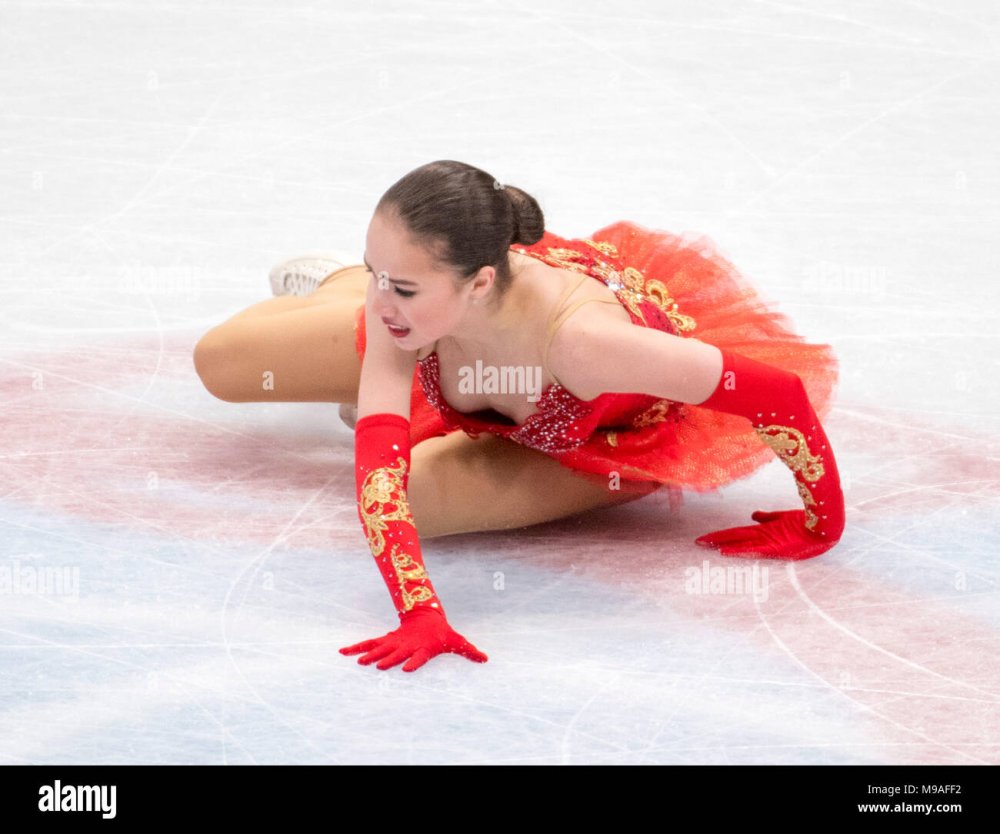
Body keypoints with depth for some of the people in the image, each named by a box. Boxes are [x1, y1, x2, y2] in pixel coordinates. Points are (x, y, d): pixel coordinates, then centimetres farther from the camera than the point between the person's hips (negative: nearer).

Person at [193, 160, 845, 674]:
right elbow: (379, 466, -42)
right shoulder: (392, 306, -37)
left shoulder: (576, 336, -50)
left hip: (623, 424, -3)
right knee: (220, 360, 3)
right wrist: (418, 612, -56)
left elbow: (781, 392, -43)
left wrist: (818, 526, -28)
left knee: (423, 495, -30)